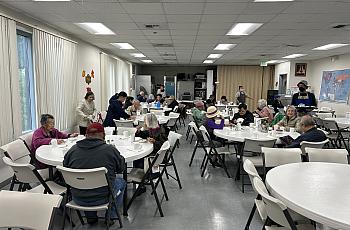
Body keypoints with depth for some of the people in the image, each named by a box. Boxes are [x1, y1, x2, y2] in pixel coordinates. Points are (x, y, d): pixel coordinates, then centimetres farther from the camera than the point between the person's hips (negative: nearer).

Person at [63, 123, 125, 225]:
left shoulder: (72, 150, -7)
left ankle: (90, 217, 37)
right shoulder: (110, 149, -15)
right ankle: (111, 215, 31)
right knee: (121, 182, 24)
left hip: (77, 199, 3)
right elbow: (121, 168, 1)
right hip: (102, 199, -3)